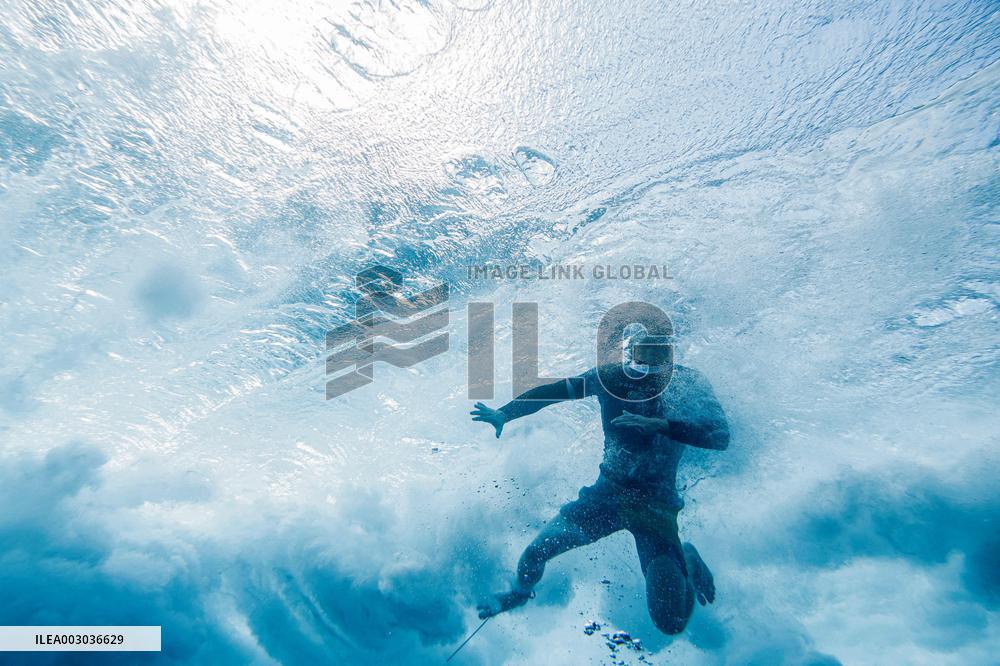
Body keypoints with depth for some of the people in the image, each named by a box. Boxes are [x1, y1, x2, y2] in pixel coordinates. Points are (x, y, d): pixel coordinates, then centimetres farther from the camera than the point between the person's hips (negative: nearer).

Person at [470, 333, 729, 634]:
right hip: (608, 491, 2)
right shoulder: (612, 376, -9)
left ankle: (687, 560, 23)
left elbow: (721, 436, -27)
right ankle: (521, 592, 35)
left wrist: (659, 425, -39)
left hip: (656, 504, -2)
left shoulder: (689, 384, -14)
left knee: (671, 624, -11)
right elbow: (553, 389, -3)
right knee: (535, 551, -4)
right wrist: (503, 414, -12)